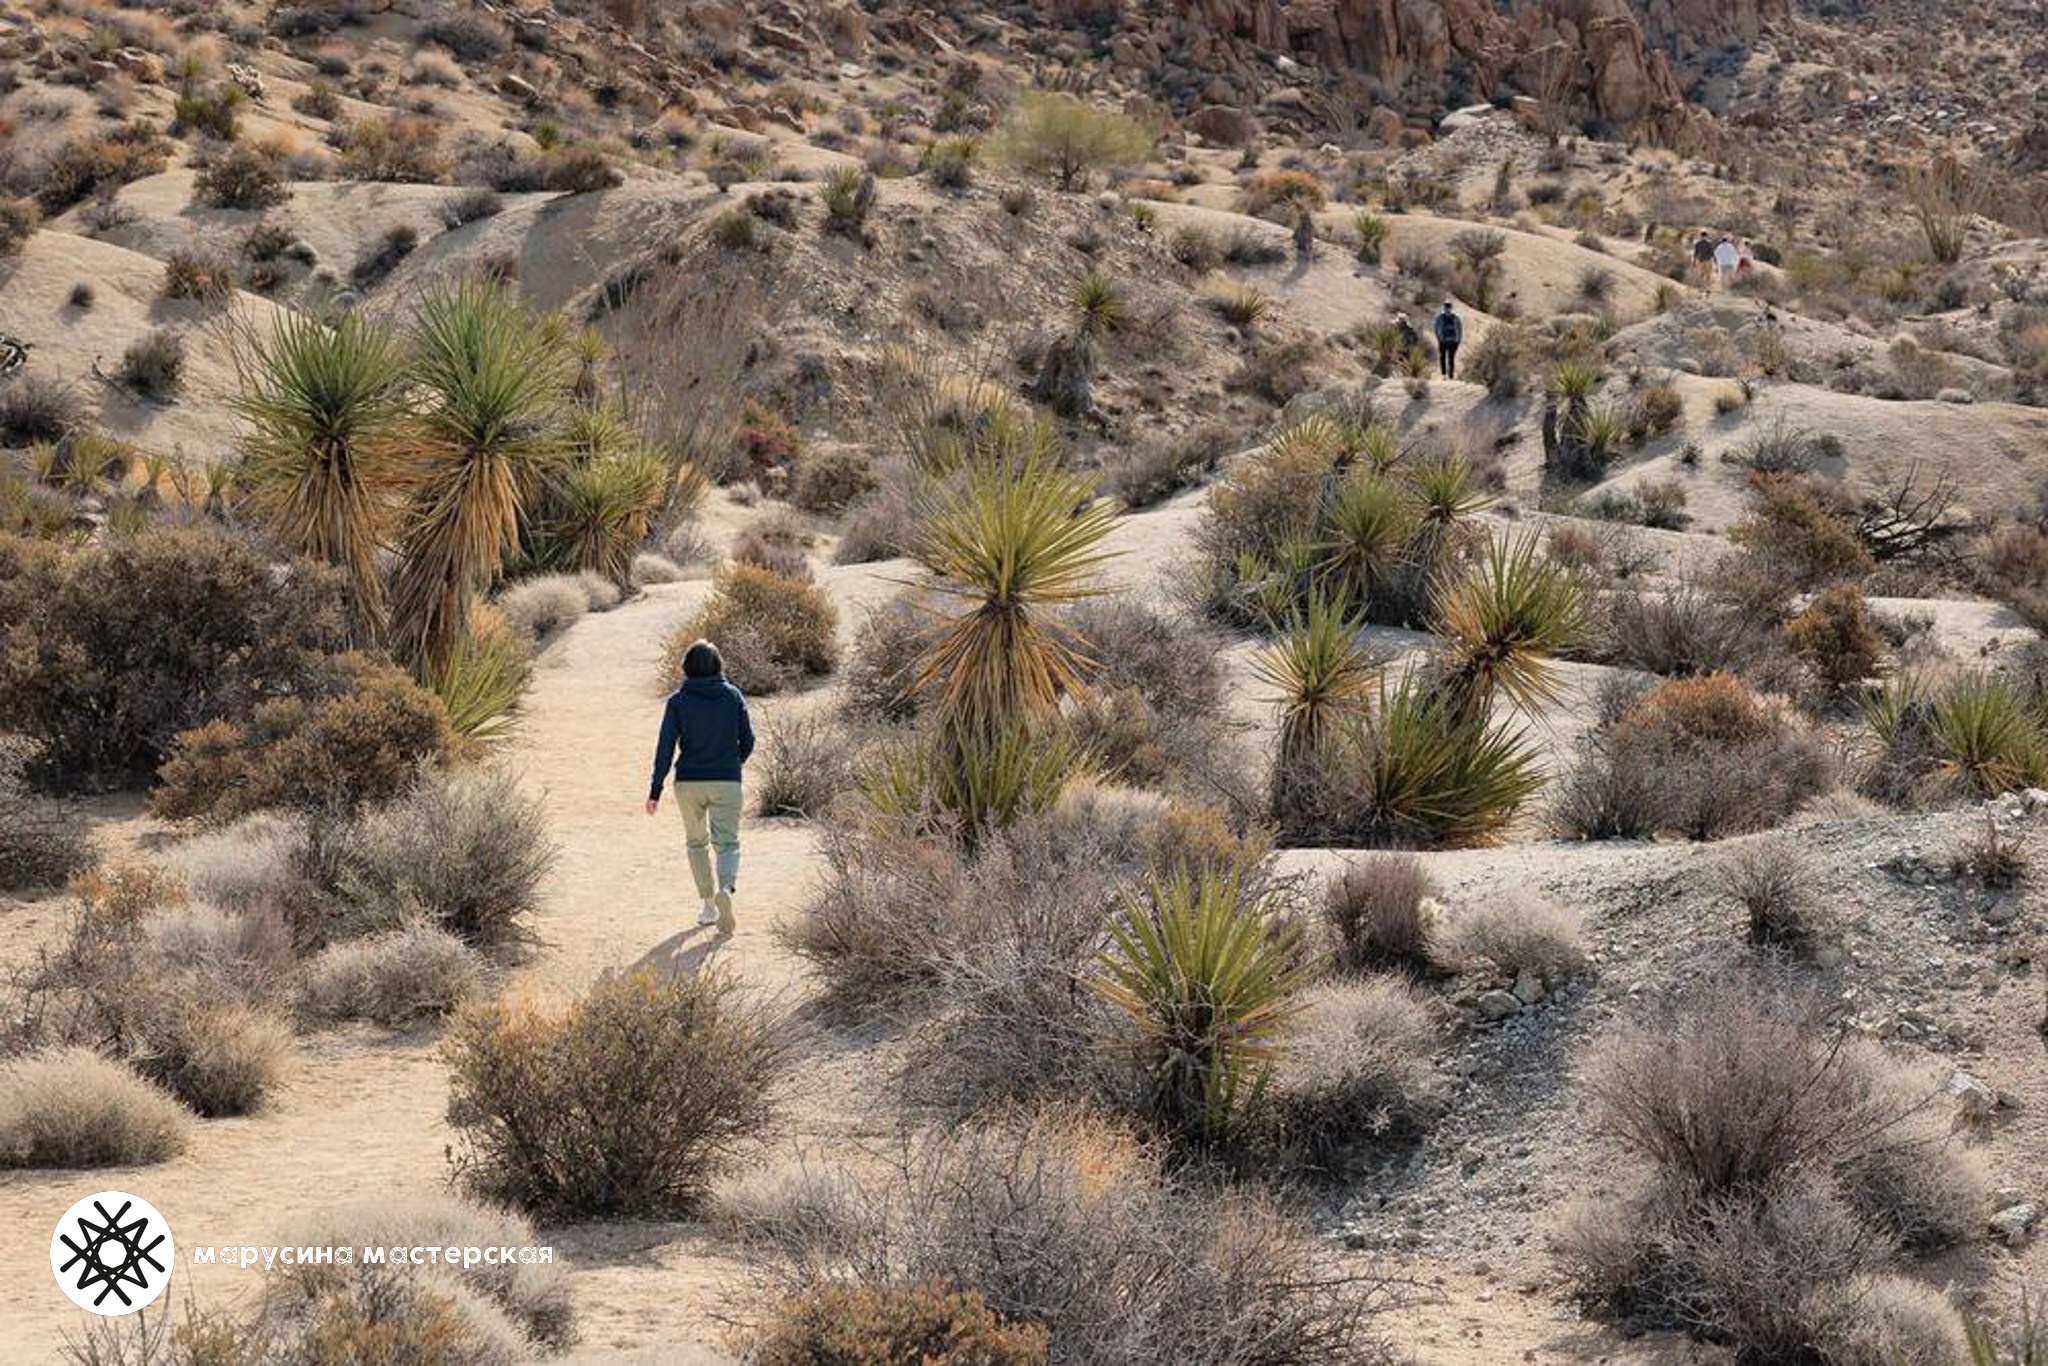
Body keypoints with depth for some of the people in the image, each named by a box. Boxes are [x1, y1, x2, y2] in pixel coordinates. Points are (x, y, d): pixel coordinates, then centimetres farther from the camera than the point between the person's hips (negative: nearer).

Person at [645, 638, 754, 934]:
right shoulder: (733, 696, -1)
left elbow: (666, 746, -8)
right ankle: (726, 888, -27)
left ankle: (709, 905, 18)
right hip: (727, 782, 0)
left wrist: (655, 790, -5)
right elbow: (747, 740, 3)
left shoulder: (678, 701, -4)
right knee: (727, 843, 3)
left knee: (697, 842, 18)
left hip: (689, 782, 0)